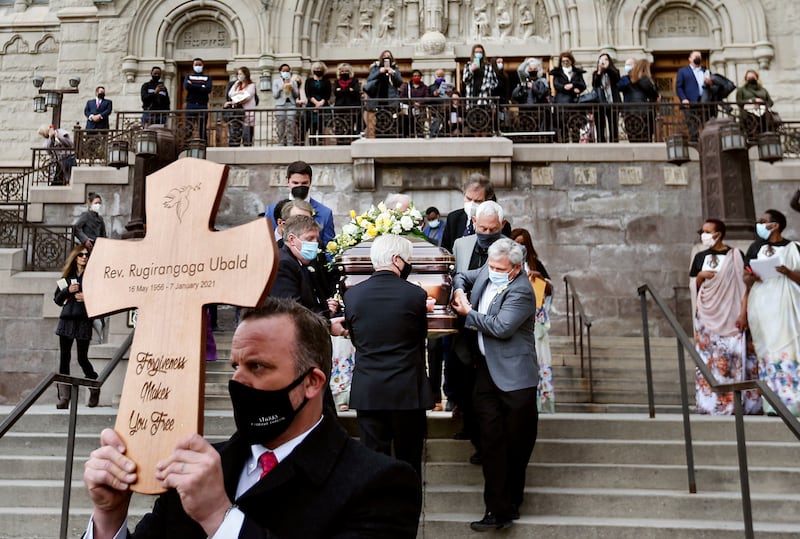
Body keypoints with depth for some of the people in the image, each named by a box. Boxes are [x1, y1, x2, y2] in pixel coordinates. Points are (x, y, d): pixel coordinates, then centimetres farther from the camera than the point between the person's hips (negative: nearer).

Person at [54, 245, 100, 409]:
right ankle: (63, 398, 2)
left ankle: (95, 389, 23)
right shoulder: (67, 276, 13)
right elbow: (57, 300, 12)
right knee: (64, 358, -1)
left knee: (82, 358, -1)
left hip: (84, 321, -3)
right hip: (67, 320, 3)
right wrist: (68, 290, -6)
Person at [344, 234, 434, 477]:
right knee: (409, 461, 13)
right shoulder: (415, 294, -10)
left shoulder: (352, 295, -4)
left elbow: (355, 339, 8)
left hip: (367, 392, 2)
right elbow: (421, 338, 4)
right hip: (407, 391, -2)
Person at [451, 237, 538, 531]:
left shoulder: (521, 292, -17)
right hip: (486, 369, 6)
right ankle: (499, 509, 9)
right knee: (491, 440, 3)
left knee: (517, 443, 8)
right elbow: (461, 277, 23)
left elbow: (501, 327, -25)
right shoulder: (487, 273, 5)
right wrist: (459, 292, 0)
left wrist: (468, 313, -11)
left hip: (514, 374, -6)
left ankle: (510, 503, 25)